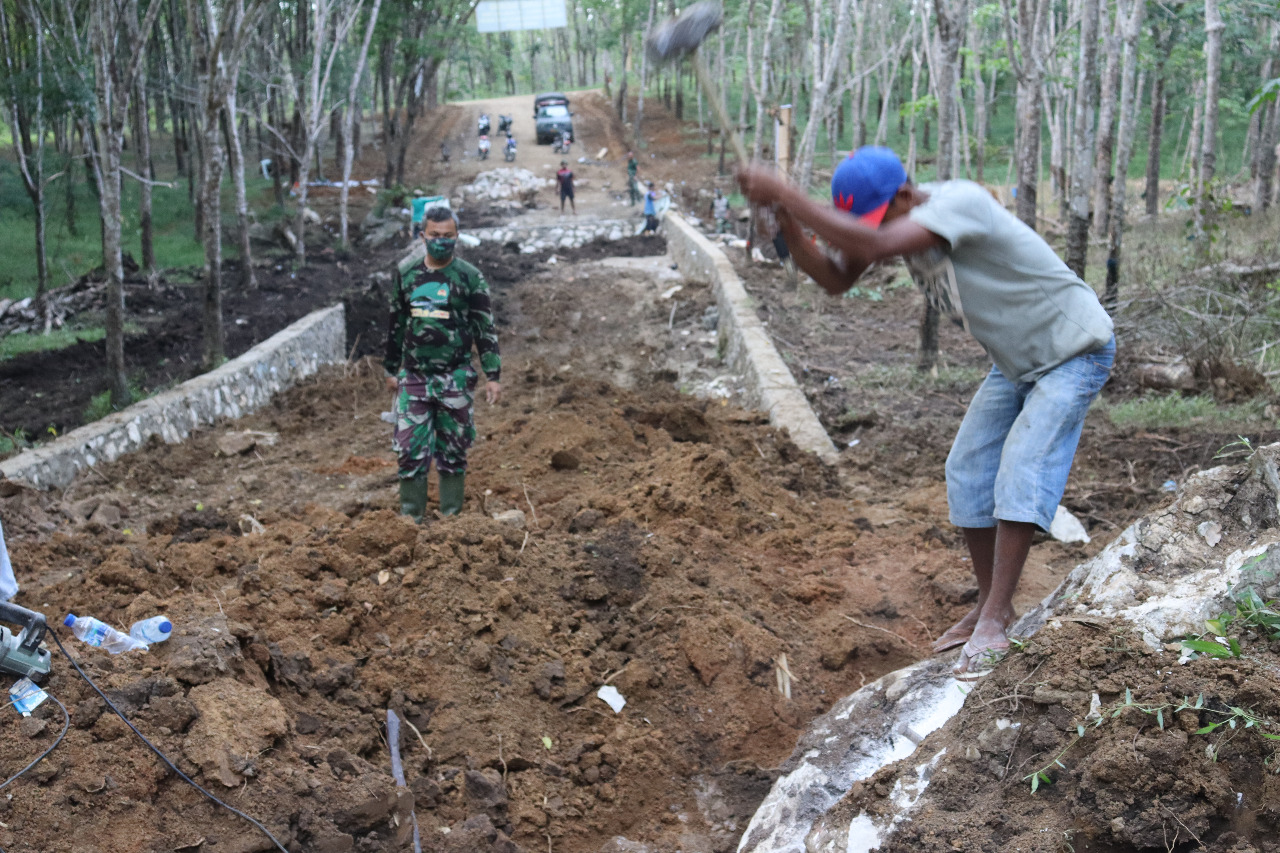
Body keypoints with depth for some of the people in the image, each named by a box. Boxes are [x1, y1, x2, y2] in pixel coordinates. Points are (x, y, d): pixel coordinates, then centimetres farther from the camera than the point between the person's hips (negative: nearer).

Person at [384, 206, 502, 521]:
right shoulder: (405, 273, 7)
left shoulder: (469, 277, -3)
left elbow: (486, 329, -3)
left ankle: (451, 516, 15)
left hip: (454, 378, -3)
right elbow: (396, 324, 16)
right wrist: (391, 370, 18)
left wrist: (492, 376, -8)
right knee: (410, 449, -1)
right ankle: (411, 516, 8)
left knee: (453, 452, 5)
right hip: (413, 377, 3)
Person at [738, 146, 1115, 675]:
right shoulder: (895, 218, -8)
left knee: (1020, 472, -18)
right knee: (968, 473, 5)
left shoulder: (958, 202, -34)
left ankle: (993, 621, -12)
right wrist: (787, 223, -24)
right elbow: (835, 279, -8)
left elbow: (870, 245, -49)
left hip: (1076, 351, -8)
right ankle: (989, 605, 18)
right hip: (1016, 361, 8)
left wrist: (782, 192, -47)